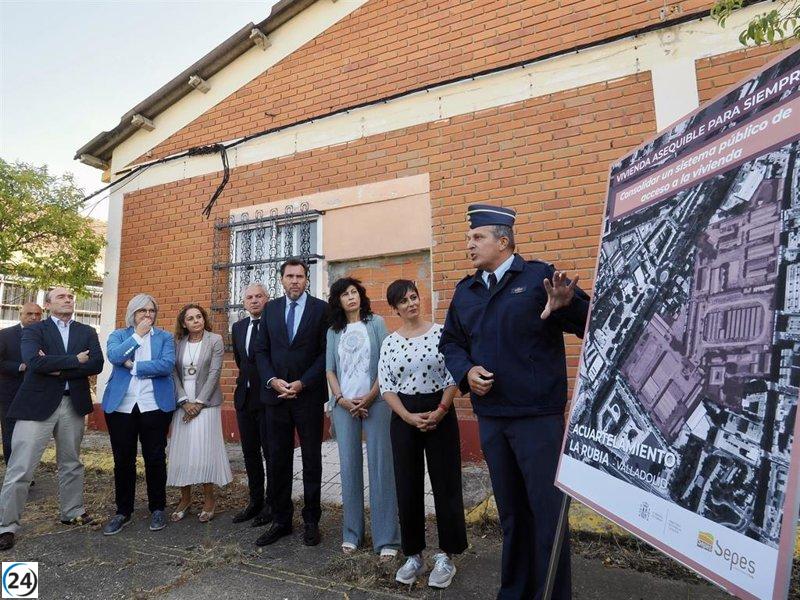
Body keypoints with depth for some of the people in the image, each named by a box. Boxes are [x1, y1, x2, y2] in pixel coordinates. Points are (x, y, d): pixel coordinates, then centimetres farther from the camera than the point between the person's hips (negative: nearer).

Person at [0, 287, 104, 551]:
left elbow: (97, 364, -6)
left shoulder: (87, 332, 9)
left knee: (71, 464, 15)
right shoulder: (34, 330, 0)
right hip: (38, 404, -3)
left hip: (73, 404, 3)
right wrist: (75, 360, -14)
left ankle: (73, 512, 30)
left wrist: (58, 368, -14)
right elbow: (34, 361, -18)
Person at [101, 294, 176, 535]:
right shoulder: (118, 335, 10)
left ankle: (158, 509, 20)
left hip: (155, 405, -1)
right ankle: (123, 511, 23)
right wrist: (138, 334, -11)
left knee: (155, 458, 5)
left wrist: (133, 366, -9)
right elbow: (114, 357, -12)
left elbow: (167, 365, -11)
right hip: (121, 405, 1)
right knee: (123, 460, 7)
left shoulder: (165, 337, 6)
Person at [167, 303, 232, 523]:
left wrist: (199, 402, -11)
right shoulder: (178, 343, 7)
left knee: (204, 450, -3)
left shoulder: (215, 340, -2)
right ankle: (185, 499, 19)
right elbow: (174, 374, 3)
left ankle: (209, 499, 11)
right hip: (183, 404, 3)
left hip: (205, 403, -3)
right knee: (181, 451, 5)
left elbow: (214, 373, -8)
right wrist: (184, 402, -8)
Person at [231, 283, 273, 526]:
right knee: (250, 452, 14)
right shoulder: (238, 327, 10)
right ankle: (255, 501, 27)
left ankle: (271, 504, 17)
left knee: (271, 452, 4)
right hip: (244, 396, 7)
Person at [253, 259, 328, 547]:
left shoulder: (321, 308, -2)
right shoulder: (271, 308, 9)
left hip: (309, 395, -3)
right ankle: (281, 520, 22)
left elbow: (326, 353, -5)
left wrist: (302, 383, -13)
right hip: (275, 394, 3)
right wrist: (272, 380, -8)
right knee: (278, 460, 9)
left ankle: (311, 521, 21)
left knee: (312, 459, 8)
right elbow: (261, 350, 8)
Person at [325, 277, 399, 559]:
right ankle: (351, 533, 18)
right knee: (349, 466, 6)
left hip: (375, 401, -3)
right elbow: (329, 369, 10)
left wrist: (371, 396, -10)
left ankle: (386, 538, 3)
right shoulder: (333, 332, 12)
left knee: (380, 465, -4)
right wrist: (341, 399, -5)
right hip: (343, 404, 3)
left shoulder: (376, 323, 4)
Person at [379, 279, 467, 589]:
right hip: (403, 418, 2)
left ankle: (446, 556, 21)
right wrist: (408, 417, -11)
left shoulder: (441, 332, -3)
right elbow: (386, 387, 1)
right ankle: (413, 555, 25)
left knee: (445, 483, 4)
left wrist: (440, 411, -14)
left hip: (440, 413, -2)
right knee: (407, 487, 8)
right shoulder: (389, 343, 3)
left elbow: (453, 376, -3)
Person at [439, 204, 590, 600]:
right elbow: (450, 342, 15)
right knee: (510, 511, 18)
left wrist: (567, 305, -33)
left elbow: (590, 325, -11)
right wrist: (466, 371, -4)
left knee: (547, 511, 4)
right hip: (489, 417, 5)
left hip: (538, 416, -5)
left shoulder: (539, 276, -6)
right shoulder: (465, 290, 10)